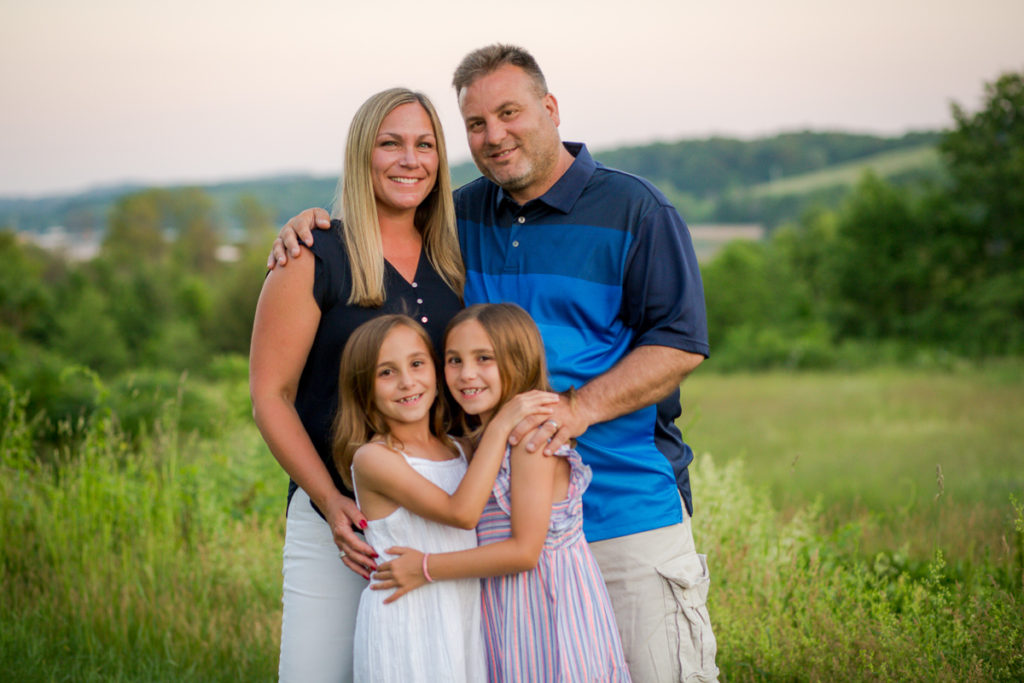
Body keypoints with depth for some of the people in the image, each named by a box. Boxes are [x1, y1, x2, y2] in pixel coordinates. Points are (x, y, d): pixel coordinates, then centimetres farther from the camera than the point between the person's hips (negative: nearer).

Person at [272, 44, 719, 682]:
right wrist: (317, 225, 7)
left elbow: (680, 343, -8)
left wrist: (579, 408, -21)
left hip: (627, 507, -4)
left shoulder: (635, 211, -2)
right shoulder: (468, 214, 13)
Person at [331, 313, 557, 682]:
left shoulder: (456, 448, 9)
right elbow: (461, 511, -22)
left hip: (463, 619, 6)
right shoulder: (372, 457, -12)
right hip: (403, 628, -6)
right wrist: (500, 425, -17)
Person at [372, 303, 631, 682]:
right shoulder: (485, 439, 12)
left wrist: (426, 568, -15)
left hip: (545, 607, -8)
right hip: (504, 608, 8)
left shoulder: (531, 436, -16)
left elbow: (524, 550, -19)